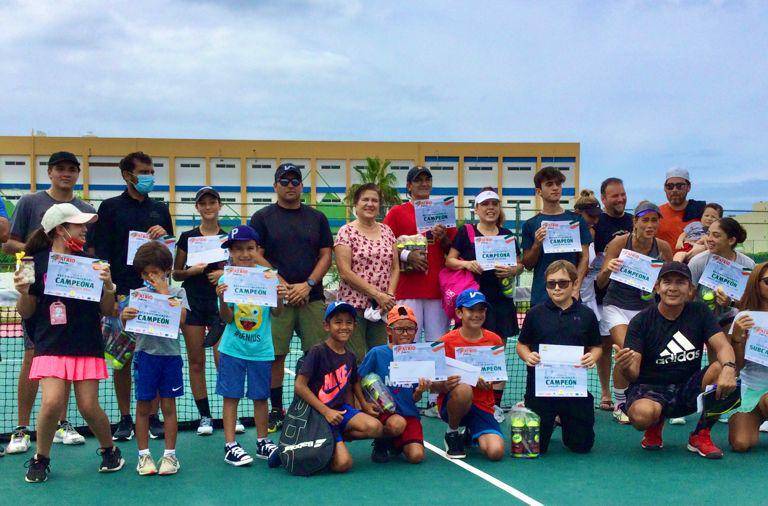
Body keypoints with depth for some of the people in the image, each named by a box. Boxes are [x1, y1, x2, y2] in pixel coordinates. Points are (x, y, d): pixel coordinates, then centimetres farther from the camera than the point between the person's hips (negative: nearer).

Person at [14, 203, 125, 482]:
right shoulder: (37, 263, 0)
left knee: (89, 407, -3)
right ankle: (41, 459, 9)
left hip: (87, 345, 1)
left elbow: (106, 310, 6)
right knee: (52, 402, -16)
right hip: (51, 345, -1)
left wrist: (108, 286, -13)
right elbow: (26, 312, 5)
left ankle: (109, 450, 25)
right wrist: (24, 292, -15)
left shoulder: (90, 263, 3)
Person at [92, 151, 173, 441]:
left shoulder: (160, 209, 15)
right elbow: (101, 253, -1)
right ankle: (125, 419, 11)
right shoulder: (110, 208, 5)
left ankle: (153, 417, 10)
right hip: (122, 294, -2)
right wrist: (115, 293, -11)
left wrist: (165, 237, -5)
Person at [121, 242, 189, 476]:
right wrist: (124, 317, -23)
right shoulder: (138, 294, 5)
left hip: (170, 354, -1)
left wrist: (163, 292, -12)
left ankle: (169, 454, 13)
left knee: (168, 406, 5)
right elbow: (127, 326, 0)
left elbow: (180, 318, -14)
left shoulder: (177, 293, 3)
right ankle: (144, 455, 15)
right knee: (143, 406, 6)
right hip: (146, 353, 1)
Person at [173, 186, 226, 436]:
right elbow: (175, 274, 8)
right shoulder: (187, 238, 5)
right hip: (193, 303, 1)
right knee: (196, 362, 3)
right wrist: (191, 271, -12)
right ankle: (205, 416, 12)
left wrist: (225, 274, -10)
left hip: (220, 303, -1)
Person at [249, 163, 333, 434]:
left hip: (312, 297, 2)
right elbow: (256, 257, -1)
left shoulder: (317, 218, 13)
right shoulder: (262, 218, 5)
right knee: (275, 356, 0)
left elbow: (326, 255, 9)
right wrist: (284, 286, -9)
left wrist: (307, 285, -6)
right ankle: (276, 411, 12)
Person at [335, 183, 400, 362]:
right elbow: (345, 272, -10)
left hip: (383, 307, 5)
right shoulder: (346, 232, -2)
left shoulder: (387, 231, 14)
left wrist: (390, 295, -4)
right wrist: (377, 295, -13)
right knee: (356, 360, -6)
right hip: (354, 305, -4)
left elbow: (395, 268, 13)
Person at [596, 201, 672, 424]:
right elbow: (601, 284, -12)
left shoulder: (663, 247, -5)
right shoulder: (619, 243, -13)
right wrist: (607, 270, -34)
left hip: (646, 308, 3)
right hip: (617, 305, -3)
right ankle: (620, 404, -4)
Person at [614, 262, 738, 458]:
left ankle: (700, 436, -4)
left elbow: (723, 346, -12)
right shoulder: (641, 321, -8)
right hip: (650, 389, -3)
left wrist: (729, 369, -36)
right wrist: (625, 367, -41)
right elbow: (634, 374, -15)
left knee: (723, 370, -26)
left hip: (689, 388, 3)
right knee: (642, 414, -37)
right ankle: (655, 426, 6)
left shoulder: (699, 312, 2)